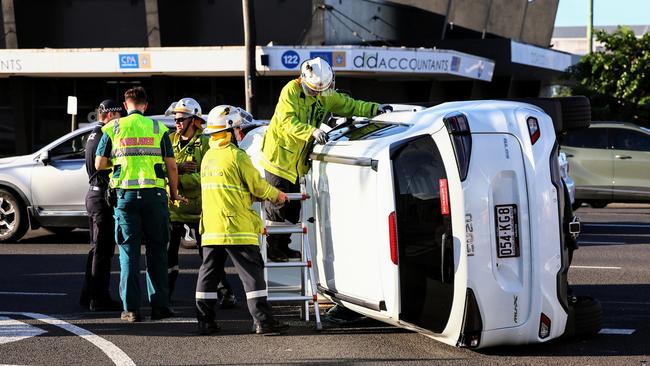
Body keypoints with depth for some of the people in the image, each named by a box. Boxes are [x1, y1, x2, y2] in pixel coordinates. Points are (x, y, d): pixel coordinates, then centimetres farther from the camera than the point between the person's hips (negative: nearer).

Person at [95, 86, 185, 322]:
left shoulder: (113, 128, 5)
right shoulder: (158, 128, 5)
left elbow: (99, 164, 4)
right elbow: (171, 165, 2)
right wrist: (174, 194, 13)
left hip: (125, 195, 0)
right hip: (154, 194, 0)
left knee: (129, 251, 4)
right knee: (157, 250, 8)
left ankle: (131, 308, 2)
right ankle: (159, 305, 6)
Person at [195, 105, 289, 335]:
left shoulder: (208, 157, 14)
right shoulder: (237, 156, -10)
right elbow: (257, 185, -8)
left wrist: (255, 196, 21)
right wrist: (277, 195, 11)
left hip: (211, 228, 7)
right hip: (237, 227, -7)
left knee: (209, 274, 11)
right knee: (252, 273, -4)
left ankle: (205, 321, 11)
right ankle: (263, 321, -7)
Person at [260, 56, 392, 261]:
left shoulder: (325, 96, 7)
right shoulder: (291, 91, -16)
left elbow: (347, 105, 14)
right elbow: (289, 122, -25)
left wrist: (374, 109, 2)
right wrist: (312, 131, -39)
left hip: (297, 162, 8)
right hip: (279, 156, -7)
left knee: (292, 207, 12)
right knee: (276, 207, -7)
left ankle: (283, 247, 22)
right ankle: (271, 249, 0)